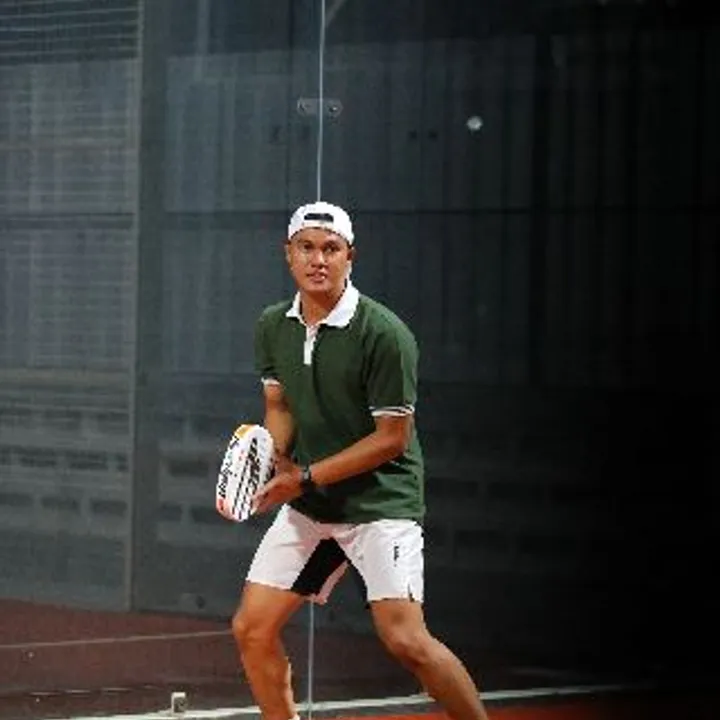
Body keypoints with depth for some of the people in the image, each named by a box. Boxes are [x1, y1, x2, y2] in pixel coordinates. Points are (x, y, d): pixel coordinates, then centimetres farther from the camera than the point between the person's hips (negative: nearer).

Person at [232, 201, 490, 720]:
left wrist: (307, 477, -16)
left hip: (381, 499, -6)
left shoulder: (384, 334, -16)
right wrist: (275, 456, -5)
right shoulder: (272, 327, 4)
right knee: (251, 629, 2)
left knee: (404, 639, -18)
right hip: (306, 509, 7)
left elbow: (392, 437, -14)